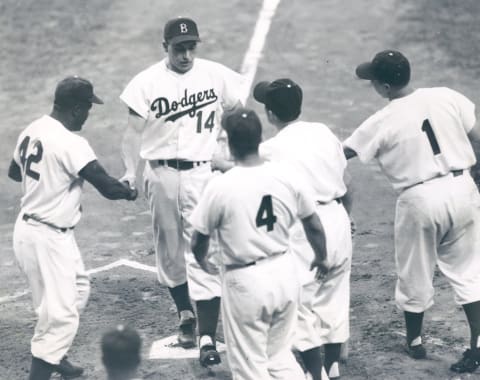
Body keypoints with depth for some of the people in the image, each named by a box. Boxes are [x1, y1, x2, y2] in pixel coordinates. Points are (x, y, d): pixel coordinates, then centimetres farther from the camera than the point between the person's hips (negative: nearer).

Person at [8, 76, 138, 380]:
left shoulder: (31, 131, 3)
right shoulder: (71, 144, -23)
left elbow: (15, 171, 21)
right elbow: (106, 186, -21)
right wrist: (130, 192, 0)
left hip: (28, 227, 10)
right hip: (47, 238, -9)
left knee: (78, 289, 25)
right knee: (61, 312, -7)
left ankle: (53, 355, 36)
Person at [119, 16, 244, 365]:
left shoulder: (216, 75, -3)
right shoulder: (147, 83, -3)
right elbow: (135, 130, 4)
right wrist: (130, 173, -3)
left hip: (203, 173, -2)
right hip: (161, 175, 2)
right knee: (169, 249, 13)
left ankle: (208, 337, -10)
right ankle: (185, 314, 35)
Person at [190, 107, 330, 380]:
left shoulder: (220, 186, -15)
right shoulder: (286, 178, -4)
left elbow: (199, 242, -5)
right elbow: (314, 226, 6)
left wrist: (203, 262, 18)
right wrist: (321, 258, 26)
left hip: (246, 282, -4)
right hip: (284, 274, 4)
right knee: (281, 354, 20)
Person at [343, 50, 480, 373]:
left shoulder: (383, 123, -11)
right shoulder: (446, 97, -4)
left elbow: (341, 154, -3)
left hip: (420, 199, -3)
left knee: (415, 274, 17)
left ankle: (415, 341, 35)